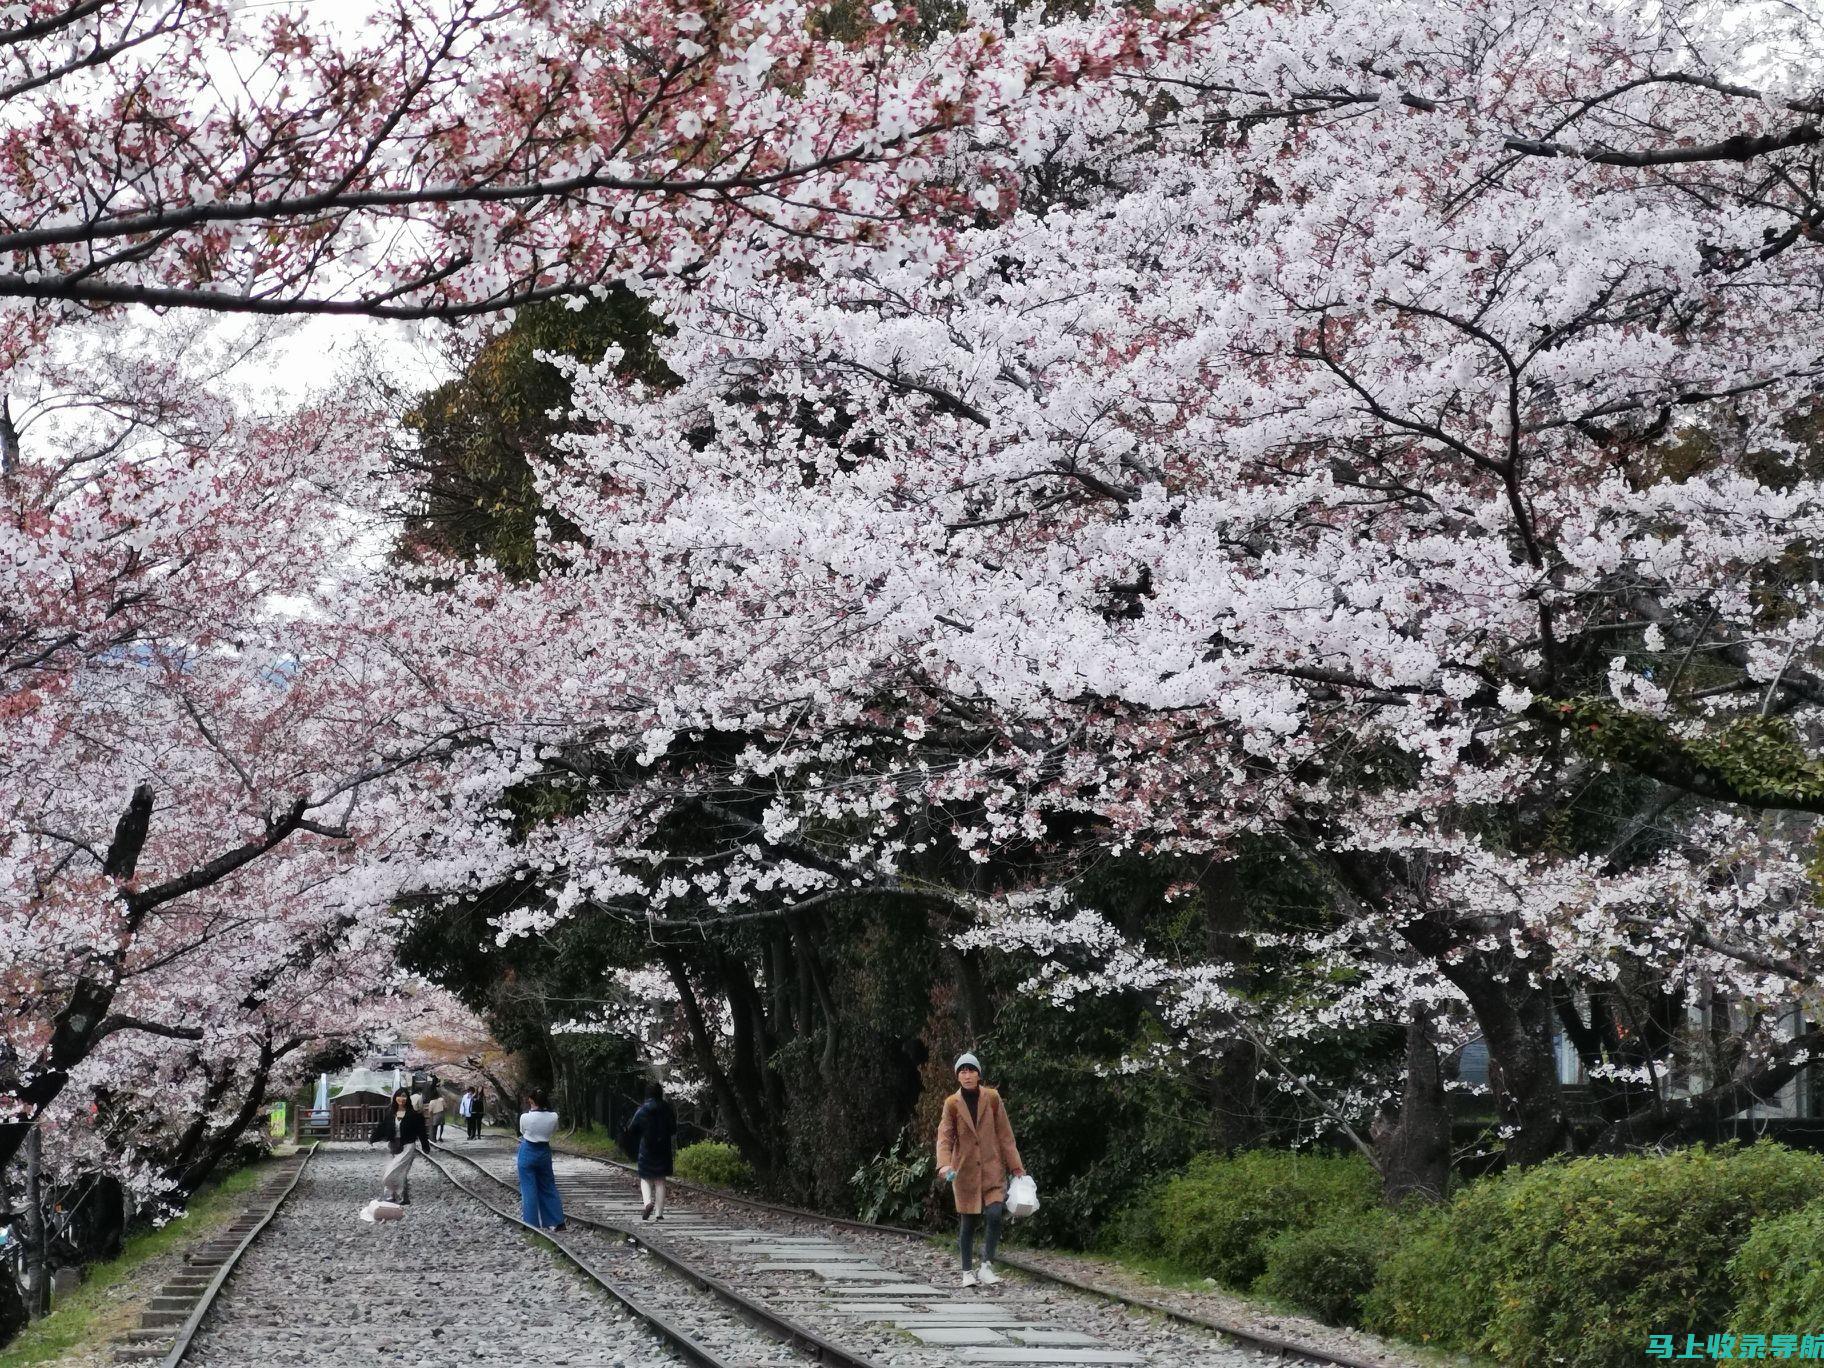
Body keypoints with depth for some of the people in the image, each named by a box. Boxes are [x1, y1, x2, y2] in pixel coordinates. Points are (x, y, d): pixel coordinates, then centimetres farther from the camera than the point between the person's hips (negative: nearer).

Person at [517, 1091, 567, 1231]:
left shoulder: (525, 1117, -19)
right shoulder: (553, 1117, -10)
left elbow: (522, 1132, 0)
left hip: (527, 1152, -4)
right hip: (544, 1152, 4)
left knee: (529, 1188, 5)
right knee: (548, 1188, 15)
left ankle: (532, 1224, 7)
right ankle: (558, 1222, 17)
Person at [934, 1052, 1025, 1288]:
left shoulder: (992, 1098, -1)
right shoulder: (952, 1103, -2)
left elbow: (1004, 1134, 3)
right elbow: (945, 1137, -7)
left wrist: (1015, 1165, 1)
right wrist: (944, 1164, -24)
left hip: (992, 1168, 0)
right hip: (965, 1169, 0)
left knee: (995, 1214, -18)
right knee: (968, 1222, 6)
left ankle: (987, 1265, -8)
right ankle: (968, 1271, 17)